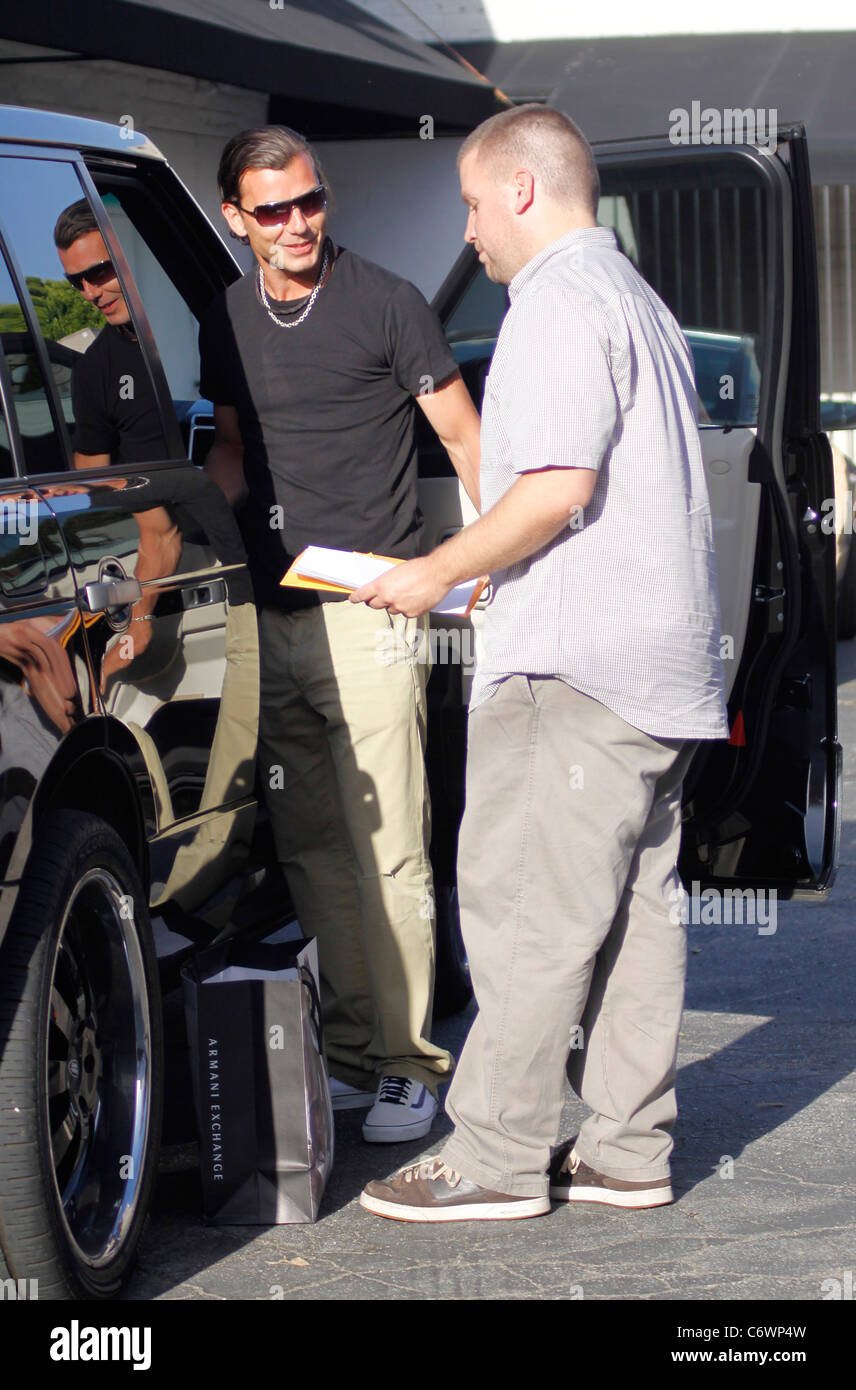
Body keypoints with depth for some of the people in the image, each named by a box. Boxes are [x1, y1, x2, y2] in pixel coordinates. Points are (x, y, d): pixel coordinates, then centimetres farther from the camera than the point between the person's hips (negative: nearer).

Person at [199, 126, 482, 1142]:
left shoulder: (383, 304, -4)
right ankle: (350, 1049, 16)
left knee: (388, 849, -7)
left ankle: (408, 1063, -1)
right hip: (269, 614, 5)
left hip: (368, 611, -5)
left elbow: (463, 433, 0)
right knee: (308, 849, 7)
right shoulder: (226, 323, 12)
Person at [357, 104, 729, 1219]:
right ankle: (631, 1149, 11)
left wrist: (439, 573, -9)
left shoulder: (559, 301, -10)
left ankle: (498, 1158, -5)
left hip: (577, 665, -10)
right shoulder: (639, 300, 23)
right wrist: (480, 570, 26)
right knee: (634, 904, 9)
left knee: (526, 904, -7)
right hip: (662, 661, 10)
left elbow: (557, 488, -20)